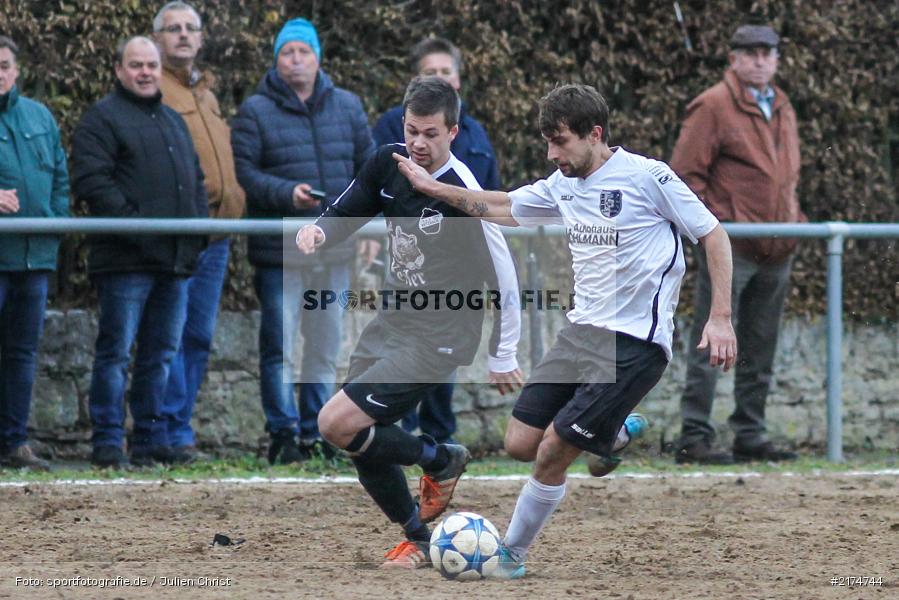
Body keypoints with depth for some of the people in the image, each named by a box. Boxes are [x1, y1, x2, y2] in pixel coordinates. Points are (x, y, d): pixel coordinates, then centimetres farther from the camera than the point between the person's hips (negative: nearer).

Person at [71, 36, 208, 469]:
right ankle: (108, 443, -4)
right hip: (126, 259, -7)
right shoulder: (102, 119, -2)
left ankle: (152, 441, 15)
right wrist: (133, 224, -20)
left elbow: (195, 178, 28)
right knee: (116, 352, -6)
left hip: (176, 259, 7)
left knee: (162, 354, 9)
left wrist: (198, 224, 10)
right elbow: (91, 181, -13)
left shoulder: (174, 121, 23)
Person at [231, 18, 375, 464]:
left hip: (336, 248, 4)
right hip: (279, 250, -4)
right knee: (279, 347, -5)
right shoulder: (256, 112, -2)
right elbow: (242, 173, -8)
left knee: (326, 347, 11)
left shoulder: (347, 107, 10)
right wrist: (288, 194, -21)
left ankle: (316, 435, 19)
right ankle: (283, 435, 0)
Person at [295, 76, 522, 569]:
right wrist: (318, 231, -10)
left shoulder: (462, 193, -21)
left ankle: (439, 460, 5)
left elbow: (503, 276, -14)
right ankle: (419, 539, 25)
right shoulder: (388, 164, -2)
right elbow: (344, 214, 14)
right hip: (391, 321, 7)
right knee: (364, 444, 7)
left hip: (438, 337, -7)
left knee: (337, 424, -16)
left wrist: (503, 356, -8)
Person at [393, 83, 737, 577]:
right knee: (520, 444, 1)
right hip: (581, 332, 7)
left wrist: (720, 318, -11)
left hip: (634, 343, -7)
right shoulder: (563, 185, 9)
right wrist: (435, 189, 19)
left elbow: (712, 235, -6)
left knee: (551, 454, -10)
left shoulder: (647, 177, -12)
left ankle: (511, 556, 5)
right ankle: (611, 430, 24)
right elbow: (505, 208, 25)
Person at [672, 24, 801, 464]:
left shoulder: (782, 109, 17)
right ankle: (694, 438, -5)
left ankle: (750, 436, 17)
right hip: (728, 248, -7)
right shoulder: (713, 106, -6)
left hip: (776, 251, 7)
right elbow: (685, 174, -9)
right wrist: (716, 223, -14)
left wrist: (793, 220, 15)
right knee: (710, 346, -7)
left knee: (760, 352, 11)